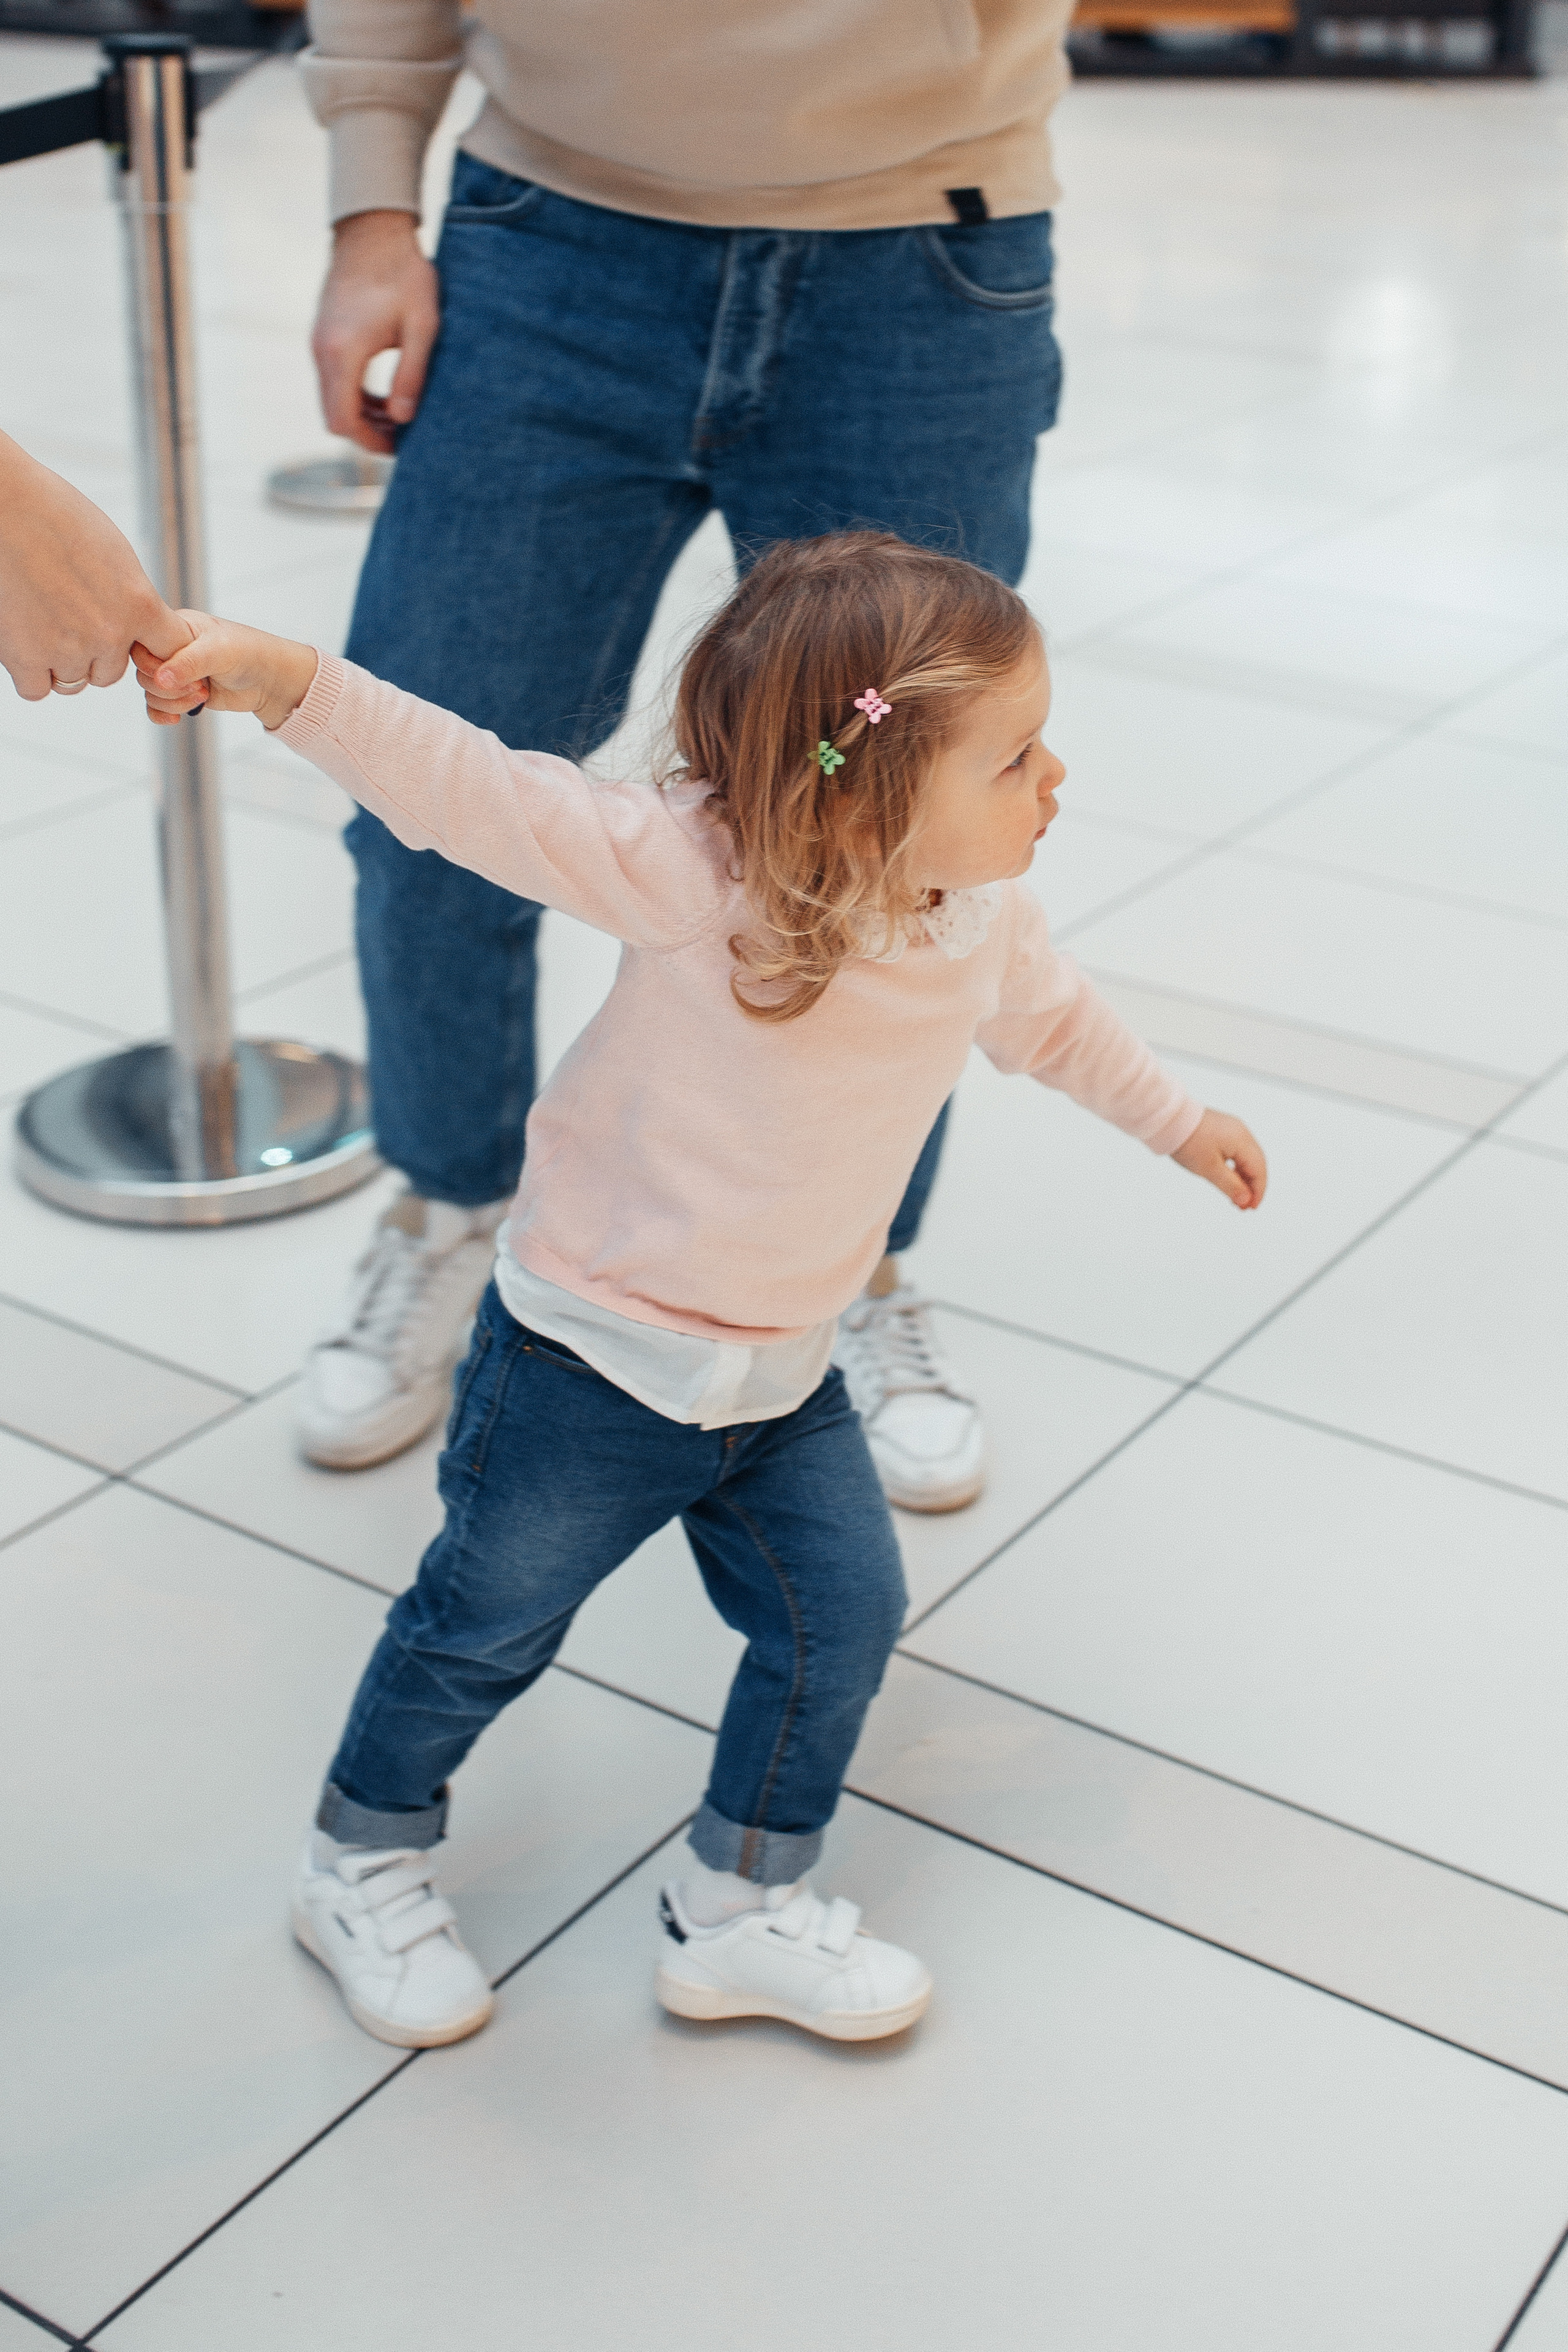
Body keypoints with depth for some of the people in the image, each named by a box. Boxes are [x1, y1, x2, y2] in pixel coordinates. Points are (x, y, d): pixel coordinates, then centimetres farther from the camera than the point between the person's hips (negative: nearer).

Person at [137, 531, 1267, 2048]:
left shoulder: (984, 918, -8)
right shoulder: (701, 877, -30)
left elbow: (1048, 1016, 16)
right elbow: (471, 792, -36)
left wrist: (1176, 1123, 28)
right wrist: (282, 679, -50)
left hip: (780, 1379, 6)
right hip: (589, 1357, -5)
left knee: (843, 1612, 7)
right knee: (487, 1621, 11)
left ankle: (742, 1906, 29)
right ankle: (362, 1864, 37)